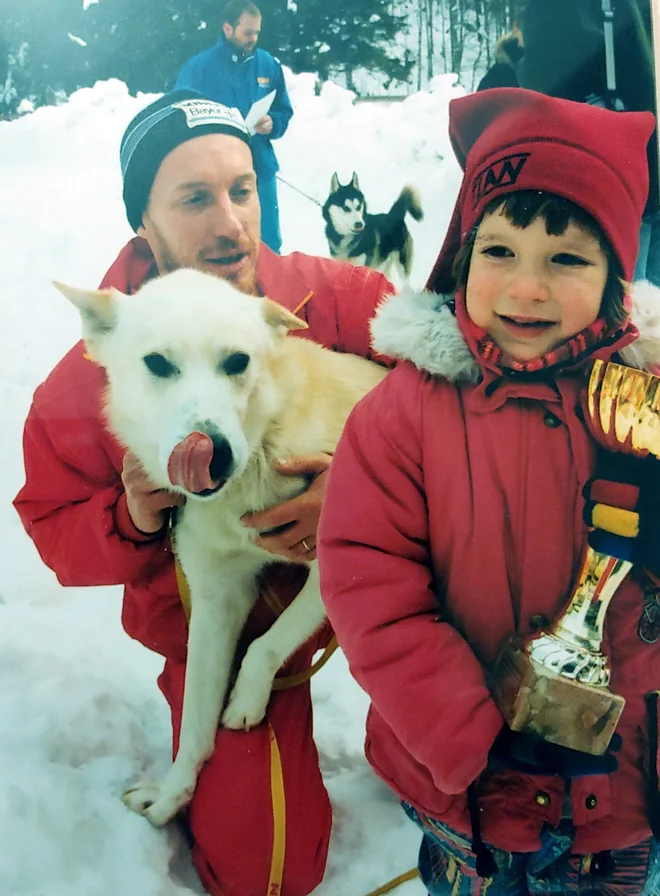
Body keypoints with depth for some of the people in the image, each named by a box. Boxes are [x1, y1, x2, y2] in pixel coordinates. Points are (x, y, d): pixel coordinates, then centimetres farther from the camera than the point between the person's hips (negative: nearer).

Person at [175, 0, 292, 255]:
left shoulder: (269, 64, 4)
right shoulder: (198, 67, -5)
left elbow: (284, 112, 12)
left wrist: (272, 124, -11)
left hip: (260, 171, 3)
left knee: (269, 246, 8)